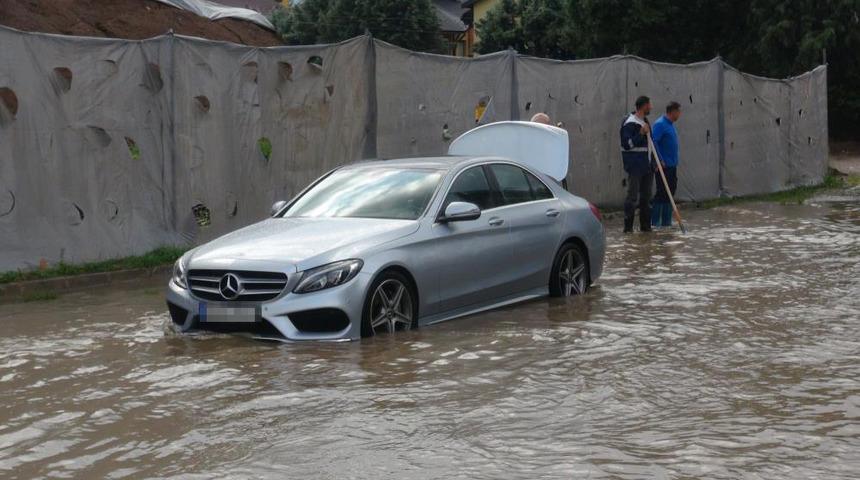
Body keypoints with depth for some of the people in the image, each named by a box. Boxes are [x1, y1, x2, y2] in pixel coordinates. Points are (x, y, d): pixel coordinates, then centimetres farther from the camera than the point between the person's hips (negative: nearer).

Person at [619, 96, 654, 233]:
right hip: (635, 165, -9)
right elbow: (626, 144, -19)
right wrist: (641, 133, -25)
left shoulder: (645, 121, 16)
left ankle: (645, 225, 18)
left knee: (646, 196, 11)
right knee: (633, 196, -8)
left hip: (646, 164, 9)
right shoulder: (630, 123, -13)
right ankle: (628, 226, -4)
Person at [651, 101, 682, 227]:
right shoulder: (660, 124, -13)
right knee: (662, 192, -7)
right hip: (663, 165, -9)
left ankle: (666, 221, 14)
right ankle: (655, 221, -2)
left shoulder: (670, 125, 16)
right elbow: (653, 141, -20)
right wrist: (660, 161, -22)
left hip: (672, 165, 9)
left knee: (670, 191, 9)